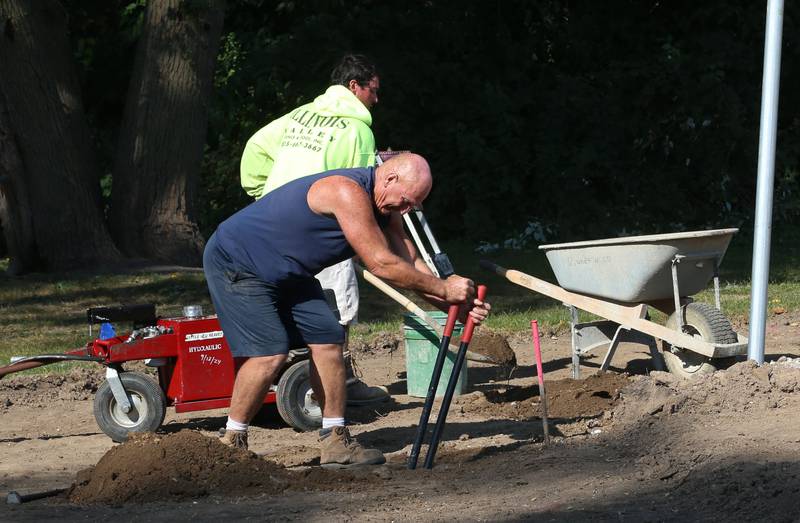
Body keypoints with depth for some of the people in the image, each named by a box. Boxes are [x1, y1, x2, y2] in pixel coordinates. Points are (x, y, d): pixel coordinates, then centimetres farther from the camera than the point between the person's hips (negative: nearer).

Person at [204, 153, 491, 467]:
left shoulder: (383, 209, 2)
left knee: (328, 340, 1)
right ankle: (231, 446, -5)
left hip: (286, 274, 10)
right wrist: (443, 288, -23)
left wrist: (457, 306, -8)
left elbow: (410, 266, 4)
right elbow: (381, 265, -29)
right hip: (235, 262, -10)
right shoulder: (348, 193, -30)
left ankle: (335, 443, 5)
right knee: (270, 353, -19)